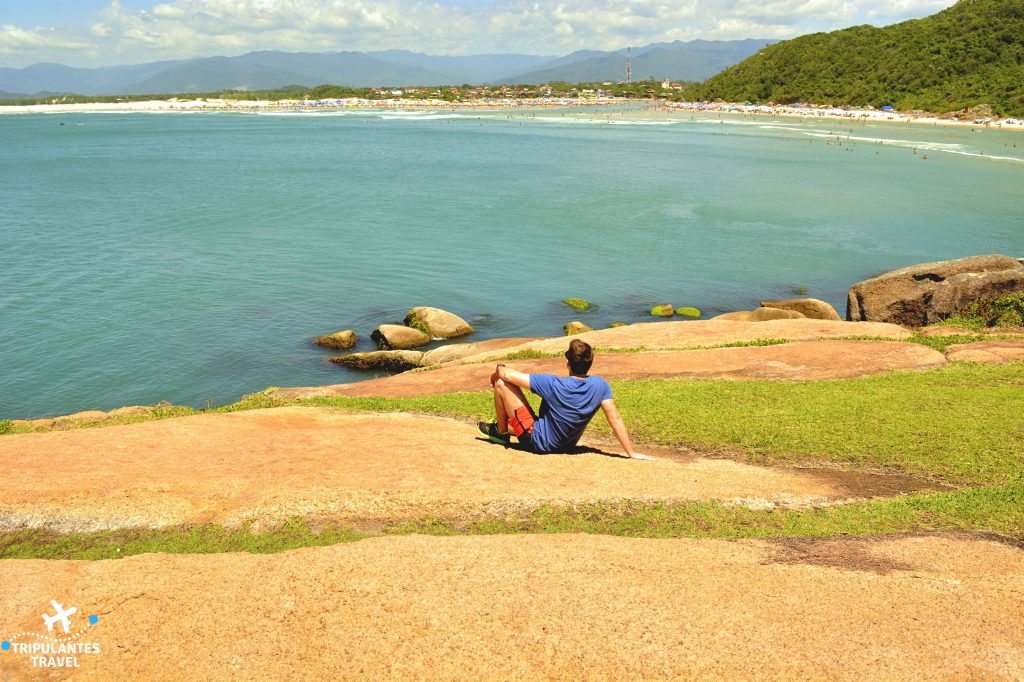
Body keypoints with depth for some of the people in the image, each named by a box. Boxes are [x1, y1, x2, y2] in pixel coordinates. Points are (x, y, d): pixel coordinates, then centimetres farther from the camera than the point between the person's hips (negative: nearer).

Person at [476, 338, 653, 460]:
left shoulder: (553, 384, -28)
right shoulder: (600, 386, -19)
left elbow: (509, 375, -21)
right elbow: (616, 419, -17)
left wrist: (498, 369, 2)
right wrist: (631, 453, -9)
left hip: (537, 442, -6)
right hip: (567, 445, 7)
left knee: (502, 384, -2)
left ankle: (501, 432, 19)